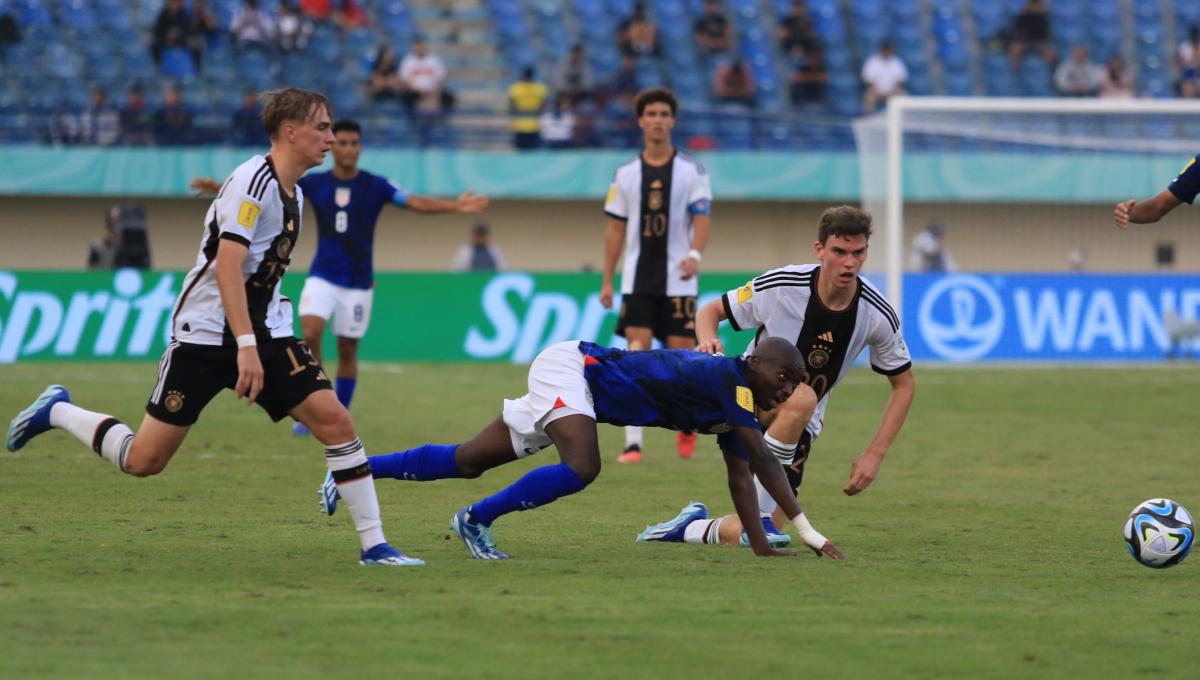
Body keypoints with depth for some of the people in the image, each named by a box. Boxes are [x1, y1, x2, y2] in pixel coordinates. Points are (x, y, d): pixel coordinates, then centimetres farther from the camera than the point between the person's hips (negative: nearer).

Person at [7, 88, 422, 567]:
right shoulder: (254, 180, -16)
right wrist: (245, 346, -31)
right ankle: (57, 411, 22)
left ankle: (373, 545, -7)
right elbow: (226, 266, -25)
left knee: (333, 419, -12)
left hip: (263, 332, 8)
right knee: (144, 460, -4)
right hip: (205, 332, -8)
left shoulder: (292, 193, 12)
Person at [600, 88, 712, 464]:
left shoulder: (691, 171, 1)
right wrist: (607, 281, 8)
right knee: (636, 354, -10)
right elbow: (616, 228, 12)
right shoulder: (626, 174, 8)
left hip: (678, 279, -1)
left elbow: (701, 219, -5)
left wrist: (695, 254, -25)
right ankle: (633, 443, -11)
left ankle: (686, 425, 26)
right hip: (637, 279, 1)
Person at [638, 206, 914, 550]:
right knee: (801, 398, -39)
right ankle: (761, 515, -28)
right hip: (748, 397, -3)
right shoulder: (780, 286, -19)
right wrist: (708, 340, -28)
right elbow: (710, 312, -3)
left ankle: (693, 526, 24)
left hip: (800, 427, 3)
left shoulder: (877, 314, -14)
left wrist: (874, 454, -8)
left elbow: (904, 384, 1)